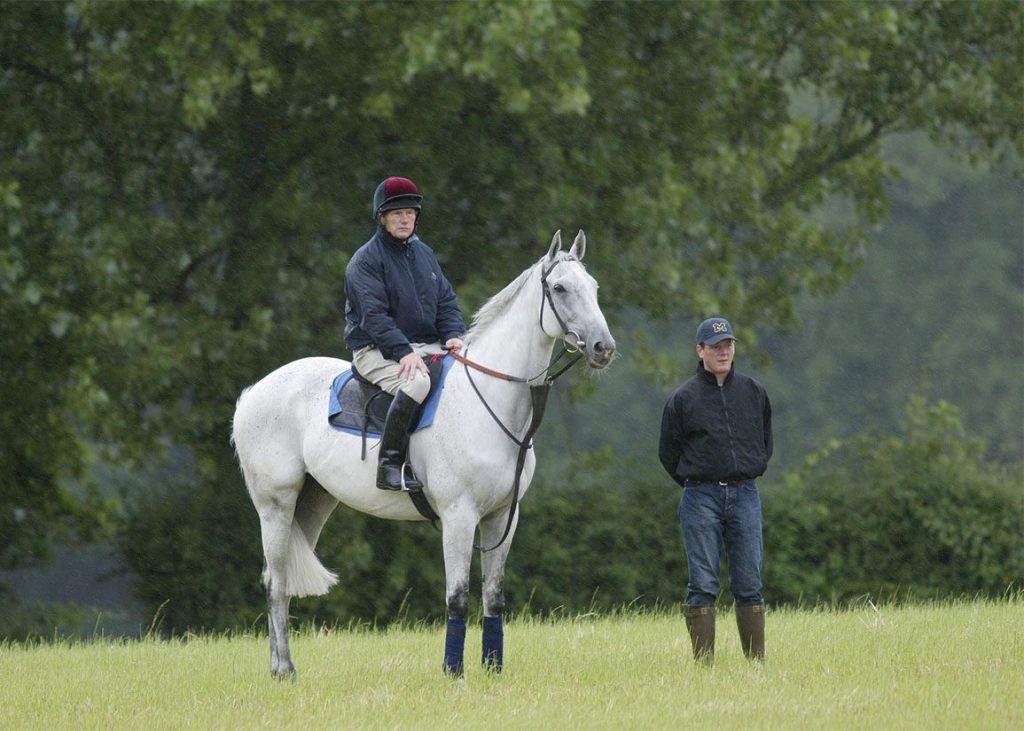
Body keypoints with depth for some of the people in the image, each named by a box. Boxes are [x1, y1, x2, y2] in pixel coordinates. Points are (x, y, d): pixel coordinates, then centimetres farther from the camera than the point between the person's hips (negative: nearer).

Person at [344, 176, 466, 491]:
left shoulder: (424, 253, 17)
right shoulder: (366, 260, -6)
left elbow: (446, 301, 16)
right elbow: (373, 315, -16)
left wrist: (453, 335, -6)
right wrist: (404, 352, -28)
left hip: (427, 345, 7)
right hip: (376, 350, -7)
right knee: (417, 382, -38)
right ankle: (390, 464, -33)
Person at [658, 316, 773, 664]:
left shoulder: (753, 393, 8)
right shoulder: (684, 398, -2)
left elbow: (765, 443, 20)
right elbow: (668, 453, 7)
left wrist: (748, 475, 14)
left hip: (745, 496, 3)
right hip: (701, 500, -3)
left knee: (749, 585, 4)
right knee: (703, 586, -3)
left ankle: (757, 661, 6)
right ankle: (703, 665, -2)